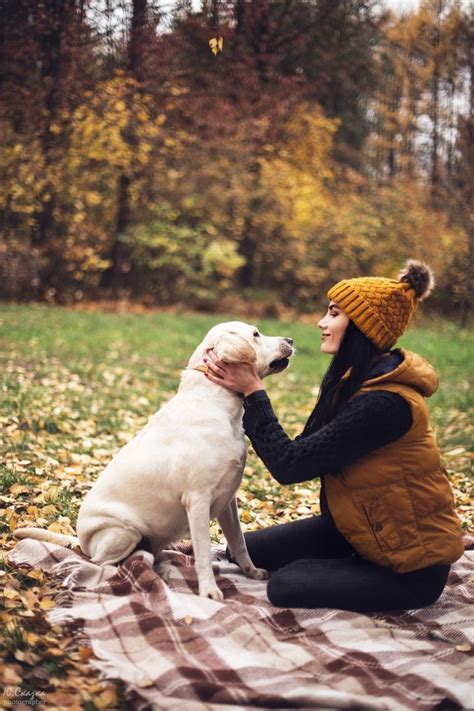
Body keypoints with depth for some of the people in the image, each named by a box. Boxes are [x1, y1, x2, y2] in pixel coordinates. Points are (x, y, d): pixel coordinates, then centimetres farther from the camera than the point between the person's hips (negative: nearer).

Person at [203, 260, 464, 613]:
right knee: (248, 548, 4)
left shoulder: (384, 404, -30)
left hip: (411, 562, -8)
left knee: (286, 585, -18)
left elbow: (290, 464, -26)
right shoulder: (359, 382, 1)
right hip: (360, 529, 9)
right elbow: (305, 453, -1)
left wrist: (253, 391, -17)